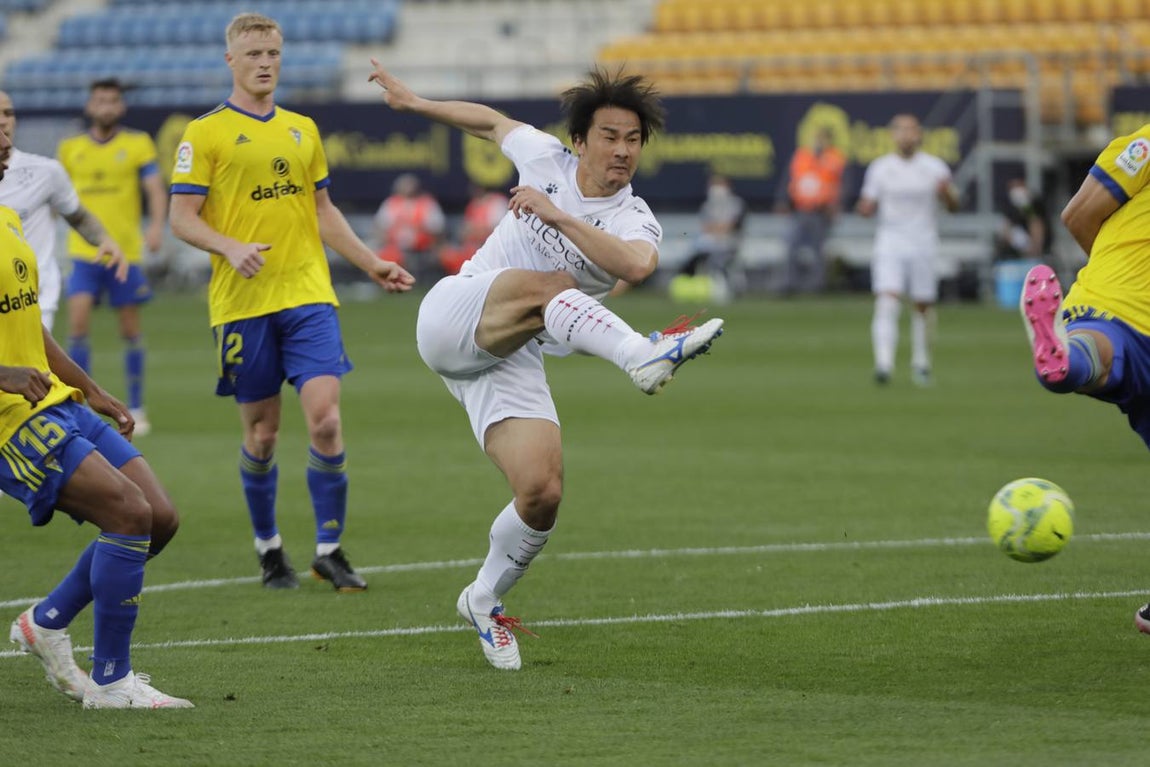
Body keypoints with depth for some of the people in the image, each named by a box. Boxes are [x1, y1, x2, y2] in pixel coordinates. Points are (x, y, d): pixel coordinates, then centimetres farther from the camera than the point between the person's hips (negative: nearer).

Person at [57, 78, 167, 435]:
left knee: (131, 331, 5)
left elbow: (155, 190, -7)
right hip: (83, 253, 1)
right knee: (78, 323, -14)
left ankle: (136, 409, 17)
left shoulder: (138, 144, 1)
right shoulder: (70, 149, 7)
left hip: (125, 253, -1)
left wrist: (156, 226, -24)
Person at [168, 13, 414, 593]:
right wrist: (230, 247, -22)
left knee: (325, 416, -11)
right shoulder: (206, 133, 0)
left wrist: (371, 264, 18)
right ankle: (268, 548, 21)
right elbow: (183, 218, -5)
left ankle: (329, 548, -1)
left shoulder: (302, 130, 15)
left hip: (308, 295, 3)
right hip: (242, 302, -3)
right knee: (261, 431, 3)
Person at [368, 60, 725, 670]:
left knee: (543, 493, -13)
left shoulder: (634, 221, -4)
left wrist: (555, 213, -30)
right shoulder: (546, 159, 3)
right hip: (452, 313, -1)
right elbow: (491, 122, 25)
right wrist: (415, 103, 30)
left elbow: (635, 264, -30)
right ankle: (643, 355, -59)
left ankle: (484, 601, 13)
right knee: (550, 286, -32)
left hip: (511, 360, 1)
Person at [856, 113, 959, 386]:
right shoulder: (879, 167, 6)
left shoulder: (934, 167, 2)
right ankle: (883, 363, -24)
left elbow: (953, 206, 2)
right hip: (889, 243, 0)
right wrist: (866, 206, -14)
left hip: (923, 244, 0)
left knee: (924, 306, 6)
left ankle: (921, 363, 24)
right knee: (886, 301, -17)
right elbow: (867, 207, 10)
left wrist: (947, 193, -20)